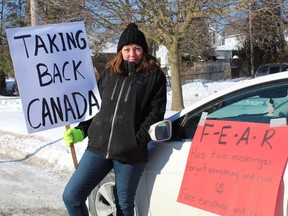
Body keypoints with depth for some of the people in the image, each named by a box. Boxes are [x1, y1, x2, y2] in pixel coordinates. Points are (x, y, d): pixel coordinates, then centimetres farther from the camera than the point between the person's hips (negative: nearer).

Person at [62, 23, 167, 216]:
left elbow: (156, 113, -2)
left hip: (130, 154, -4)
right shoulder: (109, 73, 15)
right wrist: (81, 131, 13)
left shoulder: (155, 76, 2)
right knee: (71, 196, -2)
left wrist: (138, 140, -12)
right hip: (97, 148, 4)